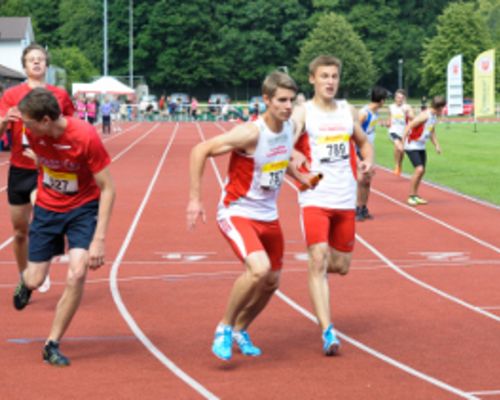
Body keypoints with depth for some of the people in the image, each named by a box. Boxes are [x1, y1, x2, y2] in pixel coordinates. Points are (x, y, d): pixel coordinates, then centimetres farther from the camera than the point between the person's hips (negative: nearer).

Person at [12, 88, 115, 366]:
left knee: (77, 275, -19)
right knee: (35, 280, 5)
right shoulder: (34, 132, -15)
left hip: (83, 208, -3)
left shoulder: (86, 137, -28)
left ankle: (53, 345, -1)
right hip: (47, 208, 3)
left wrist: (99, 240, -25)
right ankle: (25, 280, 46)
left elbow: (108, 189, -21)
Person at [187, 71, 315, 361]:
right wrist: (195, 198, -22)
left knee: (271, 281, 14)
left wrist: (300, 177, 8)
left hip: (268, 215, 8)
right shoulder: (250, 133, -24)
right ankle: (224, 328, -9)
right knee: (259, 268, -28)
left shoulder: (290, 129, -1)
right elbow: (200, 151, -21)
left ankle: (240, 330, 38)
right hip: (237, 213, -8)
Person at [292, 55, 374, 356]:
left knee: (342, 265, 11)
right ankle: (328, 332, -18)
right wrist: (295, 156, -45)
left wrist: (368, 161, 3)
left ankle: (317, 270, 47)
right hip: (315, 198, -5)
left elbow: (364, 142, 25)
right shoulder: (303, 113, -6)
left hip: (345, 199, 5)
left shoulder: (348, 111, 10)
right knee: (319, 261, -16)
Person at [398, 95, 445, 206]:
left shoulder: (434, 116, 5)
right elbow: (409, 127, -23)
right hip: (412, 146, -9)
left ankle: (415, 195, 20)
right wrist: (402, 143, -24)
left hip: (421, 147, 9)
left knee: (422, 171, 9)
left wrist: (437, 145, 9)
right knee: (419, 169, -17)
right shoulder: (425, 116, -23)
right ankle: (411, 196, -8)